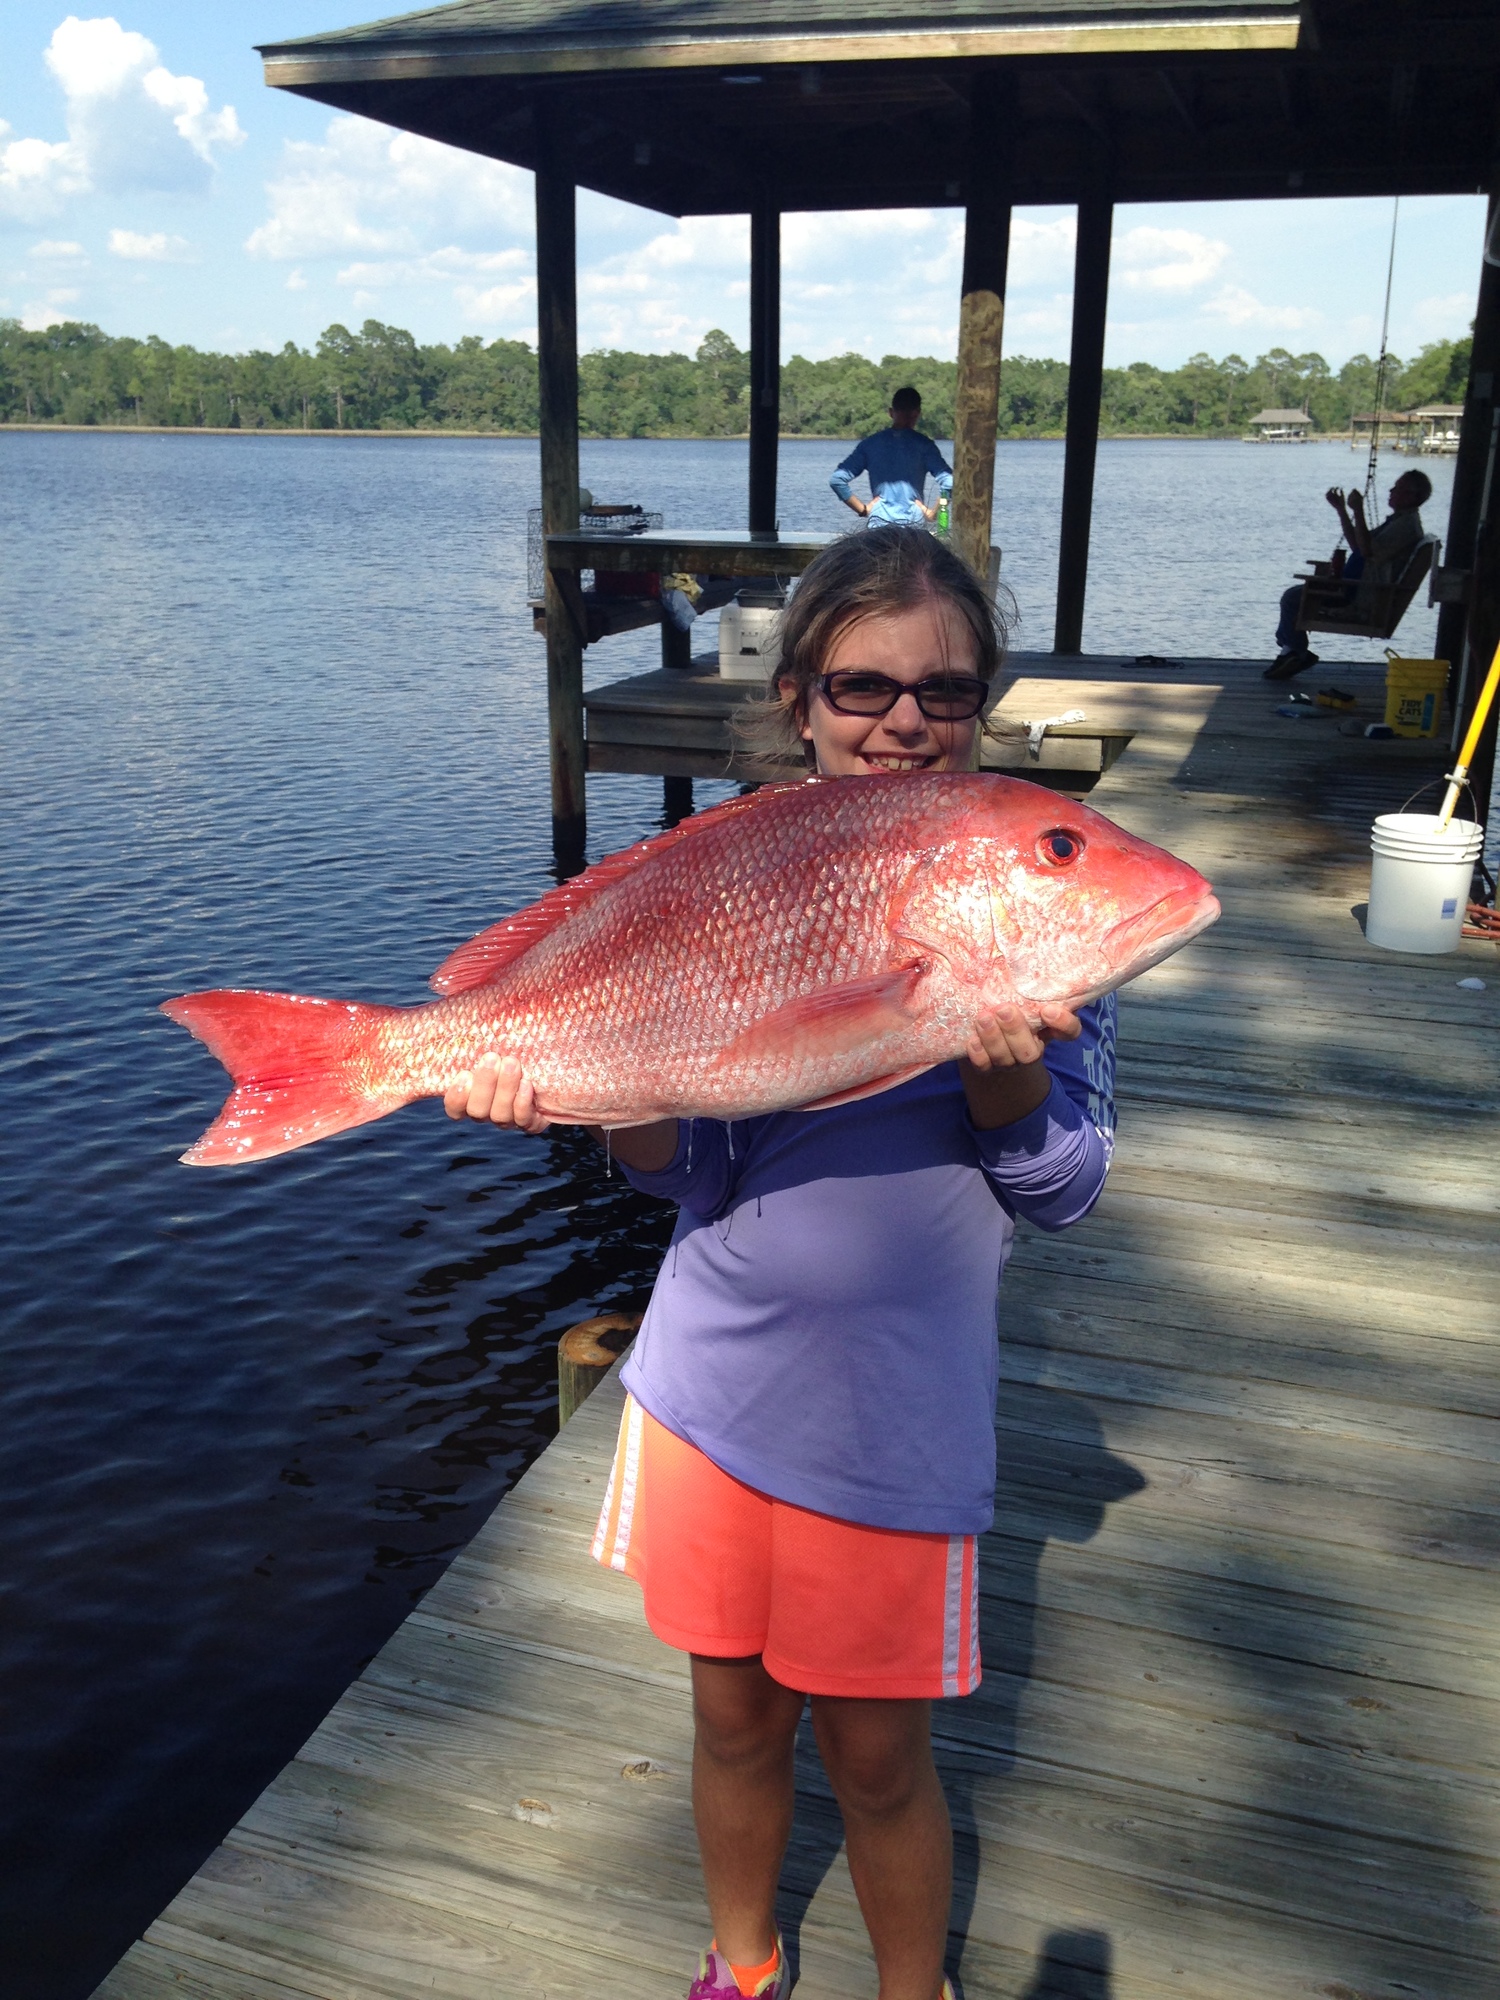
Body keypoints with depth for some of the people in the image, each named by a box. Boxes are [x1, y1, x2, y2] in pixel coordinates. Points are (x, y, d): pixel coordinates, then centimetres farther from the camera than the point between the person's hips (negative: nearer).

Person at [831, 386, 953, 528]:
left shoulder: (870, 444, 6)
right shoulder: (922, 444, -1)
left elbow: (837, 480, 3)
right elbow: (948, 482, -12)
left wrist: (862, 509, 7)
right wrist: (932, 513, 0)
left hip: (878, 524, 2)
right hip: (913, 523, -2)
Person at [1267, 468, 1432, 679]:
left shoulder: (1407, 524, -16)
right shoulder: (1398, 519, 18)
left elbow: (1368, 550, -27)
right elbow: (1357, 545, 21)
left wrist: (1358, 511, -24)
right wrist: (1341, 510, 17)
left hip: (1365, 596, -11)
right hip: (1359, 586, 11)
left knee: (1292, 598, -14)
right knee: (1294, 595, 15)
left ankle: (1298, 654, 1)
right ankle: (1290, 651, 14)